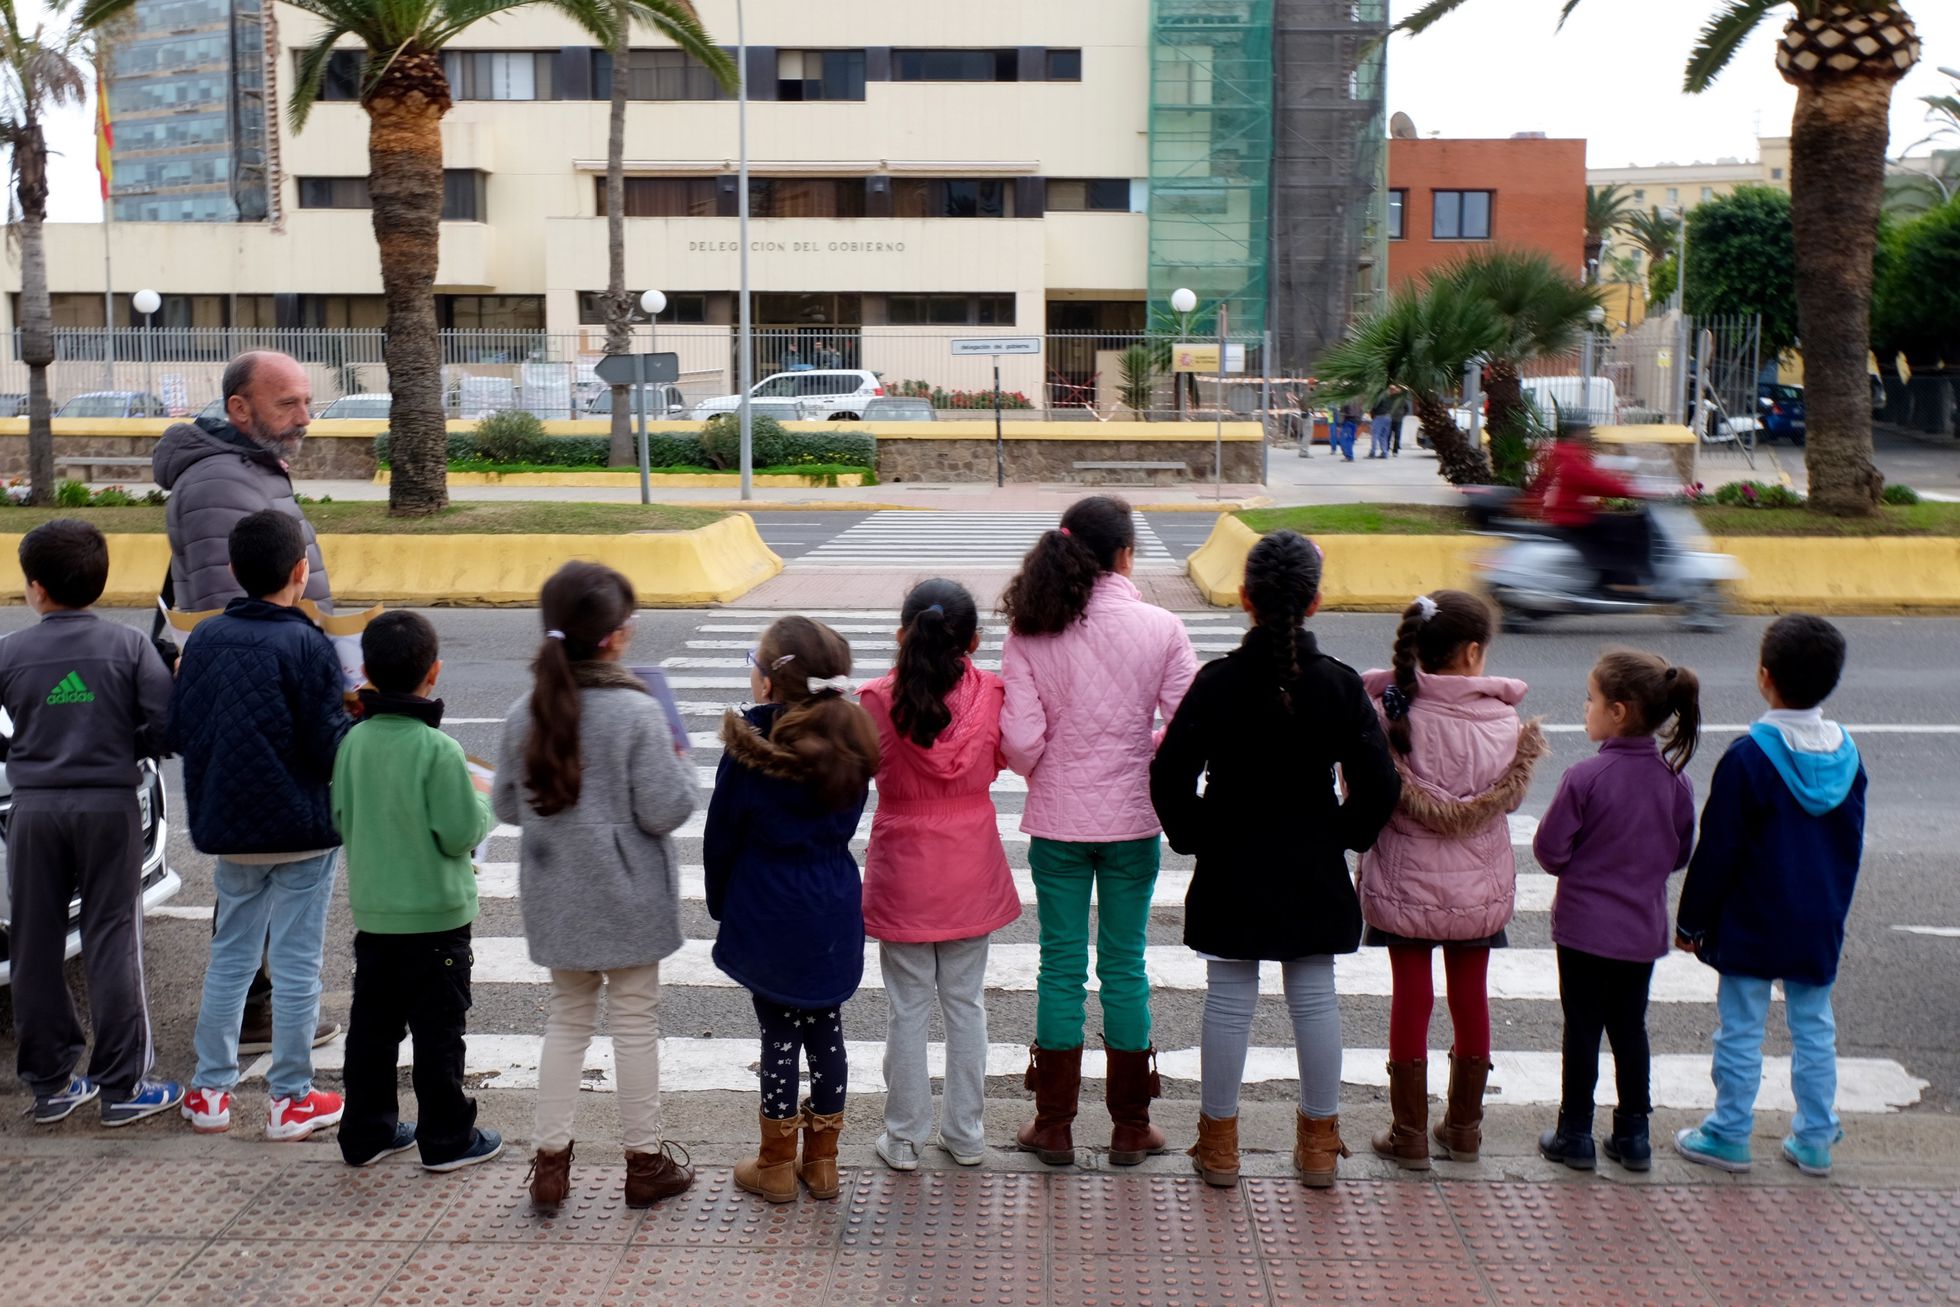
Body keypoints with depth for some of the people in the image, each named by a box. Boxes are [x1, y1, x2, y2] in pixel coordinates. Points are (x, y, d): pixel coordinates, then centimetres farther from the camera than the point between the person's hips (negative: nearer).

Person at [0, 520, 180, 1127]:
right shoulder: (128, 646, -4)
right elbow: (165, 727, -9)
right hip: (110, 807, -1)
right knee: (112, 944, 3)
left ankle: (50, 1083, 17)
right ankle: (122, 1087, 4)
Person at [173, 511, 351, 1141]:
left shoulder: (204, 638, 0)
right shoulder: (307, 646, -15)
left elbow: (177, 733, 4)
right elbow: (331, 749, -16)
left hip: (228, 829, 5)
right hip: (301, 829, -5)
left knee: (230, 955, 17)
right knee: (296, 964, 4)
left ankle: (211, 1090, 22)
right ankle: (290, 1099, 12)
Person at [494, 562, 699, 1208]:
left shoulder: (525, 714, -3)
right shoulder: (637, 712, -19)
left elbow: (507, 805, 5)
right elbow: (662, 811, -17)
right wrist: (680, 767, 1)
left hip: (556, 898, 4)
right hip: (627, 897, -4)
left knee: (567, 1017, 18)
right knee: (635, 1020, 9)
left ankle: (550, 1159, 18)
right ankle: (644, 1160, 21)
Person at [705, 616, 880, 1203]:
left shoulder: (751, 747, -15)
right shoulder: (851, 742, -1)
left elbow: (721, 839, -6)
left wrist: (721, 902, 7)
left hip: (768, 914, -4)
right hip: (835, 912, 4)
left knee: (779, 1031, 6)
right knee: (825, 1028, 13)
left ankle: (777, 1166, 18)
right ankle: (822, 1161, 23)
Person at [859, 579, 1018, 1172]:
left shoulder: (879, 700, -15)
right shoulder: (991, 694, -10)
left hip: (902, 871, -2)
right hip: (970, 870, 2)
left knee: (908, 1006, 9)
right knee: (966, 1002, 14)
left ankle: (904, 1136, 19)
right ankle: (966, 1133, 24)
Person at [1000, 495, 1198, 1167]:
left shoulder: (1028, 633, -7)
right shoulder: (1160, 628, -9)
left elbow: (1021, 741, -11)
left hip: (1056, 822, 1)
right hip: (1132, 820, 0)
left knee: (1061, 967, 10)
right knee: (1125, 966, 10)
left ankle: (1054, 1125, 17)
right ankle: (1131, 1127, 20)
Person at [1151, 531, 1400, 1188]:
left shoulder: (1218, 682, -13)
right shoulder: (1341, 685, -9)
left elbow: (1170, 778, -13)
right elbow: (1378, 787, -7)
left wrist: (1195, 837, 2)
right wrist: (1339, 837, 8)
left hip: (1231, 870, -1)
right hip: (1314, 874, 1)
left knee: (1228, 1002, 8)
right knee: (1315, 1000, 13)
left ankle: (1219, 1140, 19)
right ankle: (1319, 1141, 24)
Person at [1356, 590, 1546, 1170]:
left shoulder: (1388, 713, -14)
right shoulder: (1503, 721, -10)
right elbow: (1509, 798, -1)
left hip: (1405, 883, -1)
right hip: (1479, 885, 1)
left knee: (1410, 998, 8)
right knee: (1471, 997, 15)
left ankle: (1409, 1135, 15)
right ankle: (1464, 1128, 27)